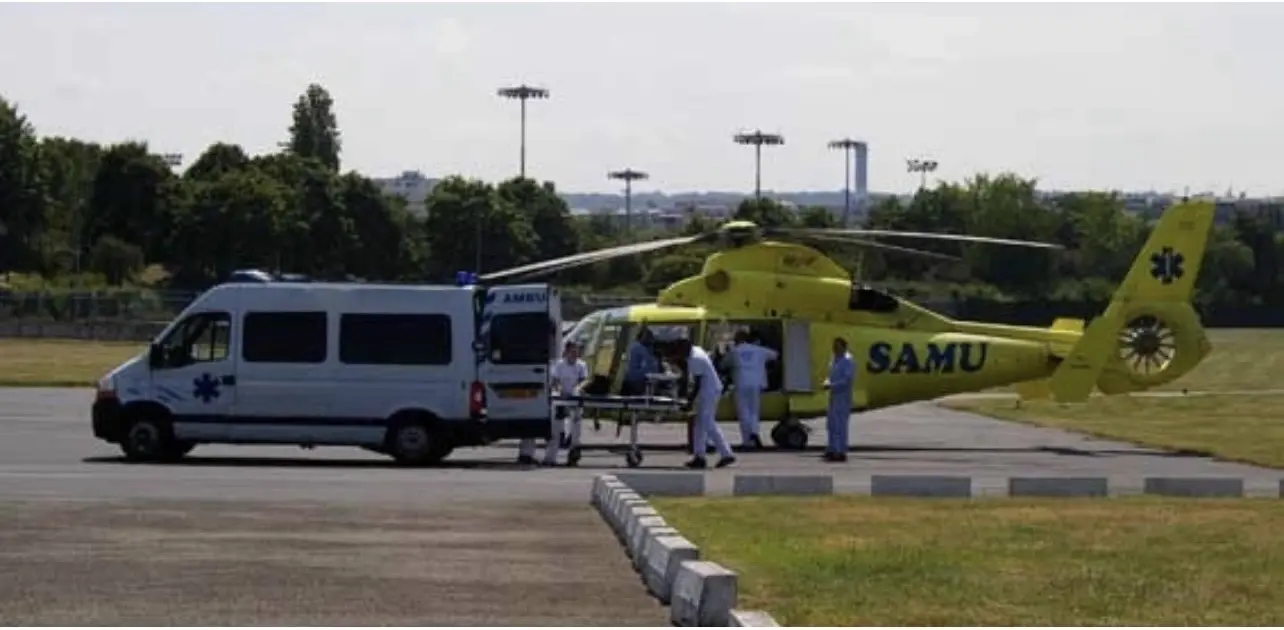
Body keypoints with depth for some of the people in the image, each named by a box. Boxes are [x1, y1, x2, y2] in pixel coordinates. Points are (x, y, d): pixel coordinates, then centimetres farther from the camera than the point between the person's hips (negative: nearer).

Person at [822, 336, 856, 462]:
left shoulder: (847, 361, -12)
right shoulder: (834, 360, 15)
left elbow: (849, 380, -19)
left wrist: (832, 386, -20)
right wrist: (827, 382, 4)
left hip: (843, 396, -9)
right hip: (833, 396, 9)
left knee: (840, 425, -9)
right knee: (831, 424, 11)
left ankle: (841, 453, -7)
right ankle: (832, 451, 18)